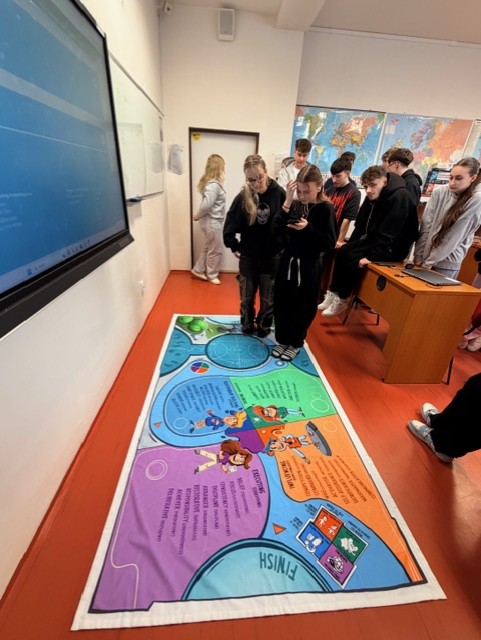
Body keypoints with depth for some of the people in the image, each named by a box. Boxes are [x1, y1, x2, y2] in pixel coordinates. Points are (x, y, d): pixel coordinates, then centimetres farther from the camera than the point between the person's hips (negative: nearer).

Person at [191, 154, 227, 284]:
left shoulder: (210, 182, 9)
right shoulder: (214, 185, -22)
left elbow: (207, 204, 9)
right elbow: (206, 205, -26)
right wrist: (198, 216, -12)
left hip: (212, 221, 9)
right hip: (212, 222, -9)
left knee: (208, 248, 20)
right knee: (215, 250, 5)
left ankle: (198, 270, 31)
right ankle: (211, 275, 21)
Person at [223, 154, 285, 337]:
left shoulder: (279, 193, -11)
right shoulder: (242, 197, -9)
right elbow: (229, 226, -3)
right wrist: (235, 247, 0)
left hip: (272, 257, 0)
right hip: (248, 257, 1)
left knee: (268, 298, 14)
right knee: (247, 296, 16)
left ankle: (264, 325, 37)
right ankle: (247, 323, 40)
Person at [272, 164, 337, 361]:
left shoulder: (326, 209, -8)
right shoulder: (294, 205, 1)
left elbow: (329, 243, -12)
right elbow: (276, 230, -9)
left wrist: (308, 229, -22)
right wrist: (287, 203, -17)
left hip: (308, 267, -3)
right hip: (287, 262, 4)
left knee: (303, 308, 8)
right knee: (282, 304, 10)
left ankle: (295, 343, 29)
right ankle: (282, 339, 30)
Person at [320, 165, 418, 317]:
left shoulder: (400, 197, -23)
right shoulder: (373, 195, 2)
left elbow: (387, 235, -28)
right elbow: (361, 224, 10)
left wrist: (371, 256, -30)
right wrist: (348, 245, 5)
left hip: (394, 246, -8)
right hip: (374, 239, 8)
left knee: (352, 258, -23)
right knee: (342, 252, -7)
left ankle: (342, 300, -8)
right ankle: (333, 293, -2)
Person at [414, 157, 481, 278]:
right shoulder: (439, 192, 0)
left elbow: (454, 237, -12)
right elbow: (425, 226, -2)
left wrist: (429, 262, -15)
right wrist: (419, 256, -7)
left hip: (446, 262, -3)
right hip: (425, 256, 3)